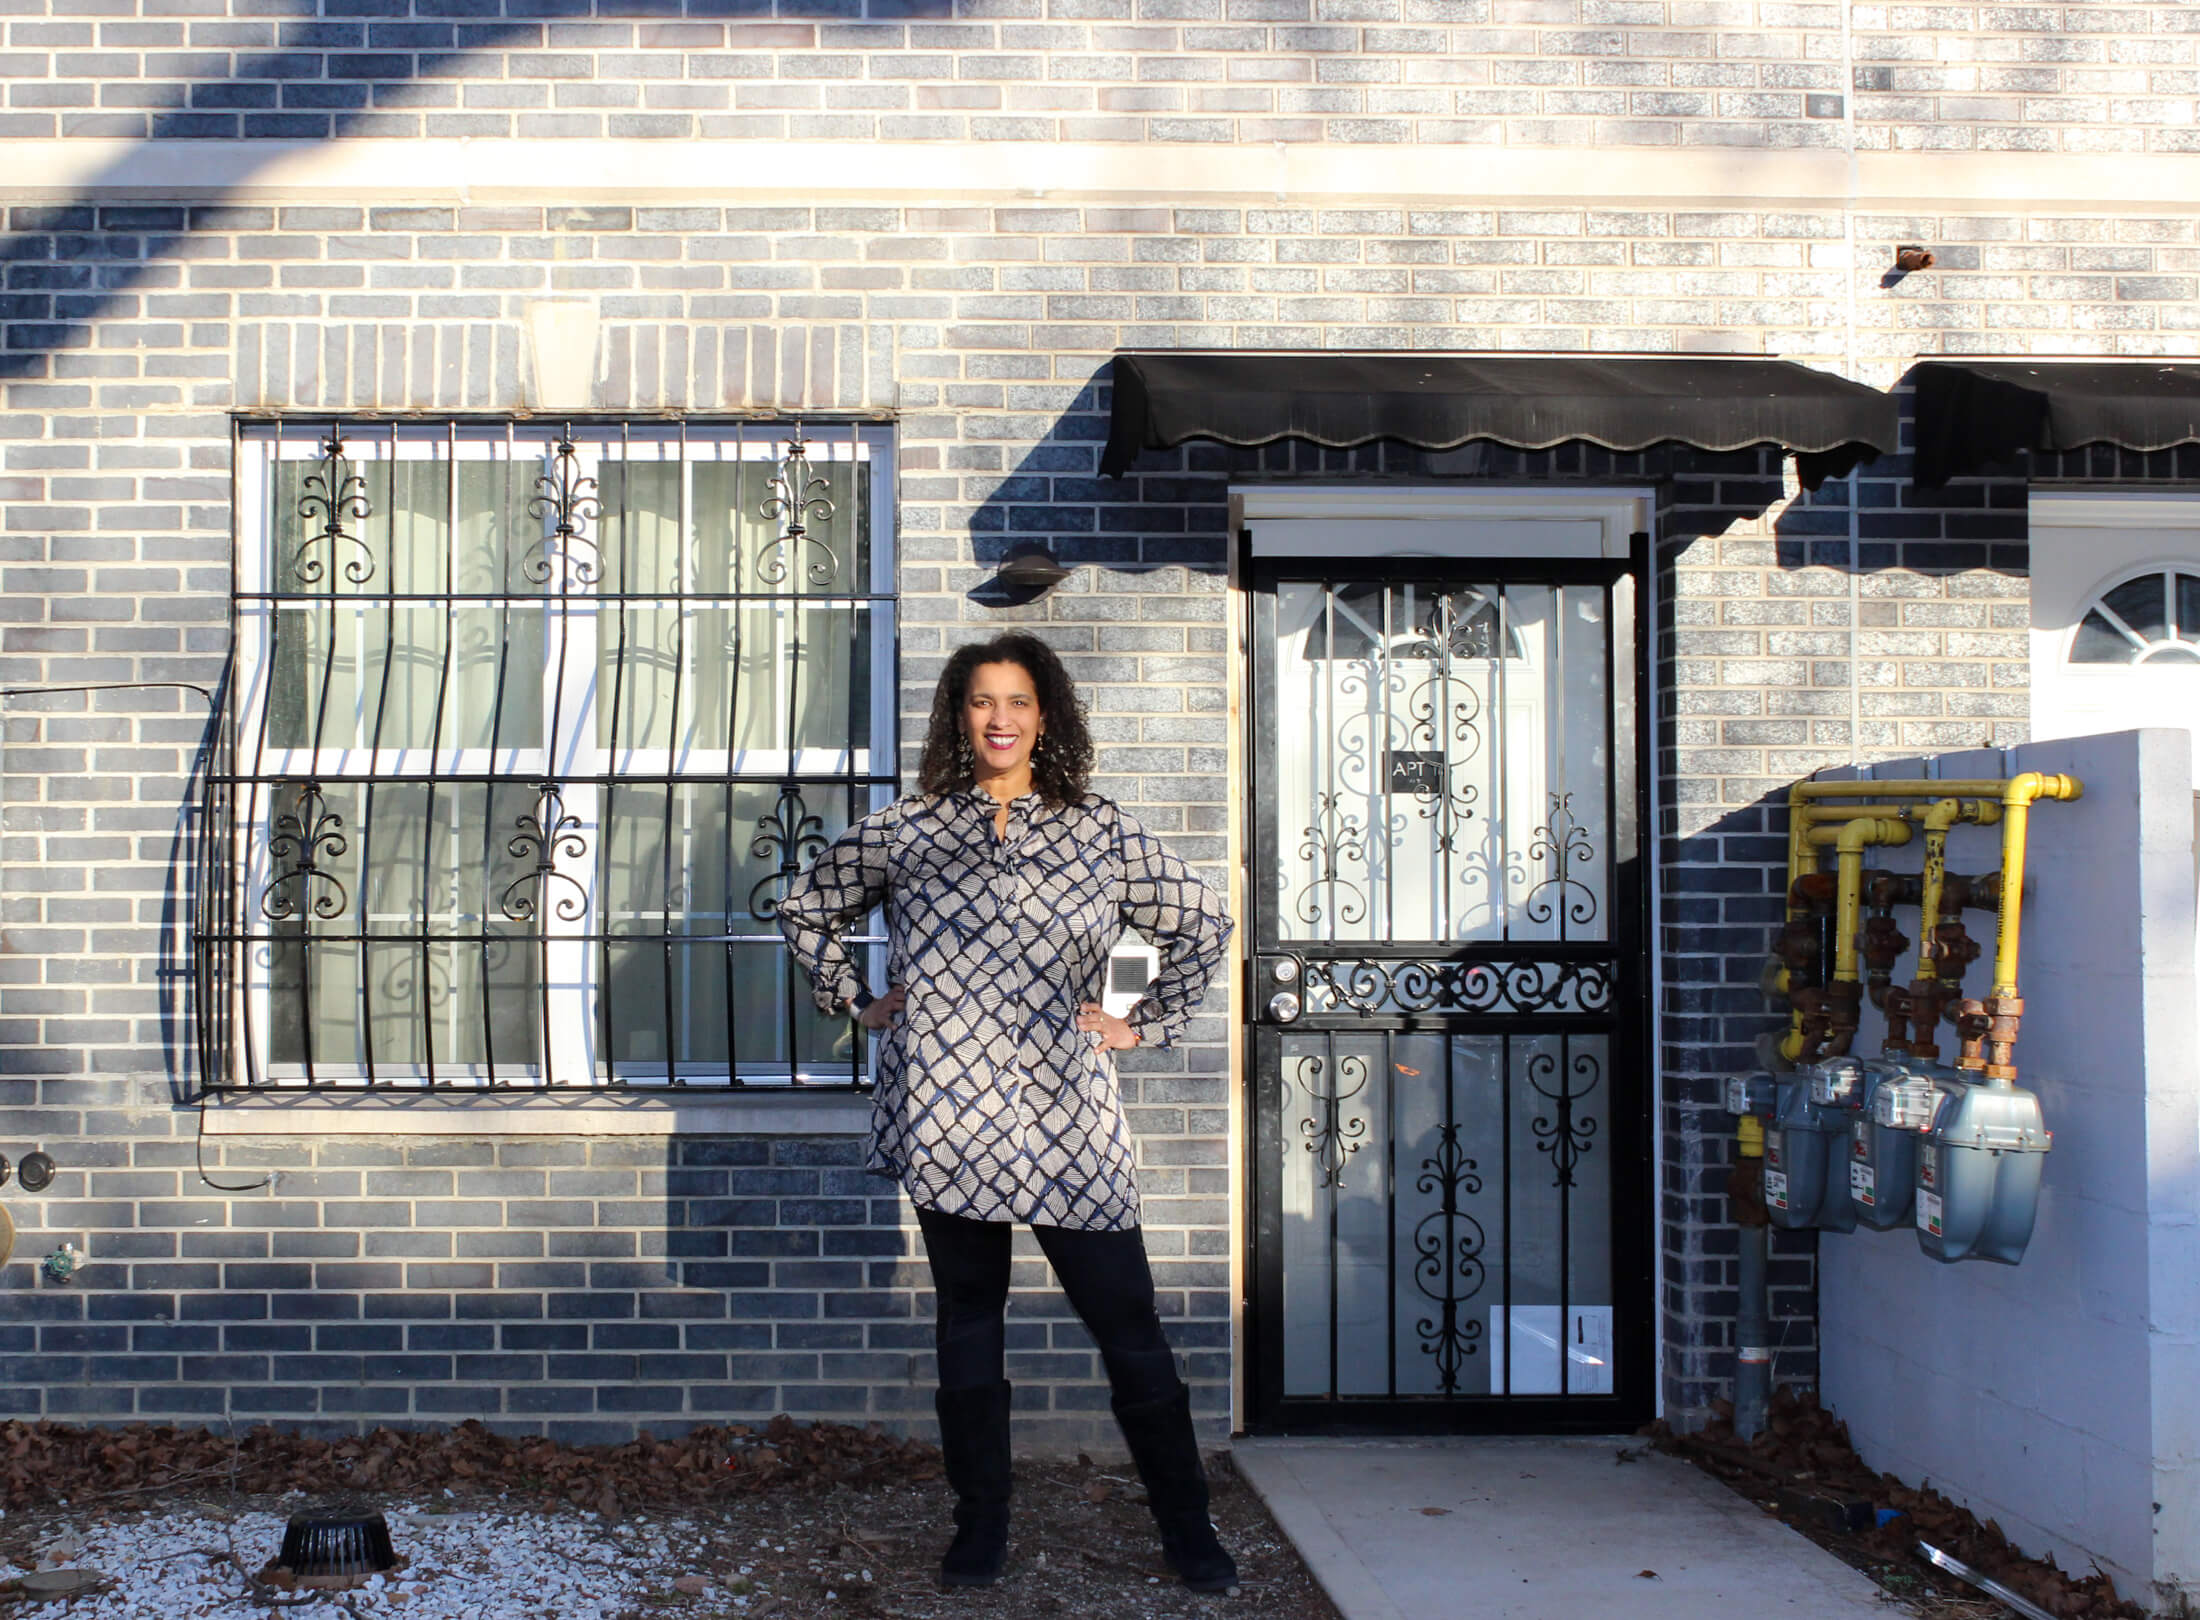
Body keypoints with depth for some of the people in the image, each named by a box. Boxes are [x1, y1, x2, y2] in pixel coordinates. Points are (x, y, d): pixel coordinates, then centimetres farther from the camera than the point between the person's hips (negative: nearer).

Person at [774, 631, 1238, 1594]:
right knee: (967, 1326, 10)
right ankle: (981, 1527, 22)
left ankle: (1188, 1531, 12)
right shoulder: (907, 831, 9)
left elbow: (1204, 925, 16)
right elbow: (806, 908, 22)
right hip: (948, 1116, 1)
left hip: (1067, 1124, -1)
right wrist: (853, 1003, 13)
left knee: (1130, 1330, 0)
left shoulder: (1100, 834, 7)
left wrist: (1148, 1025, 10)